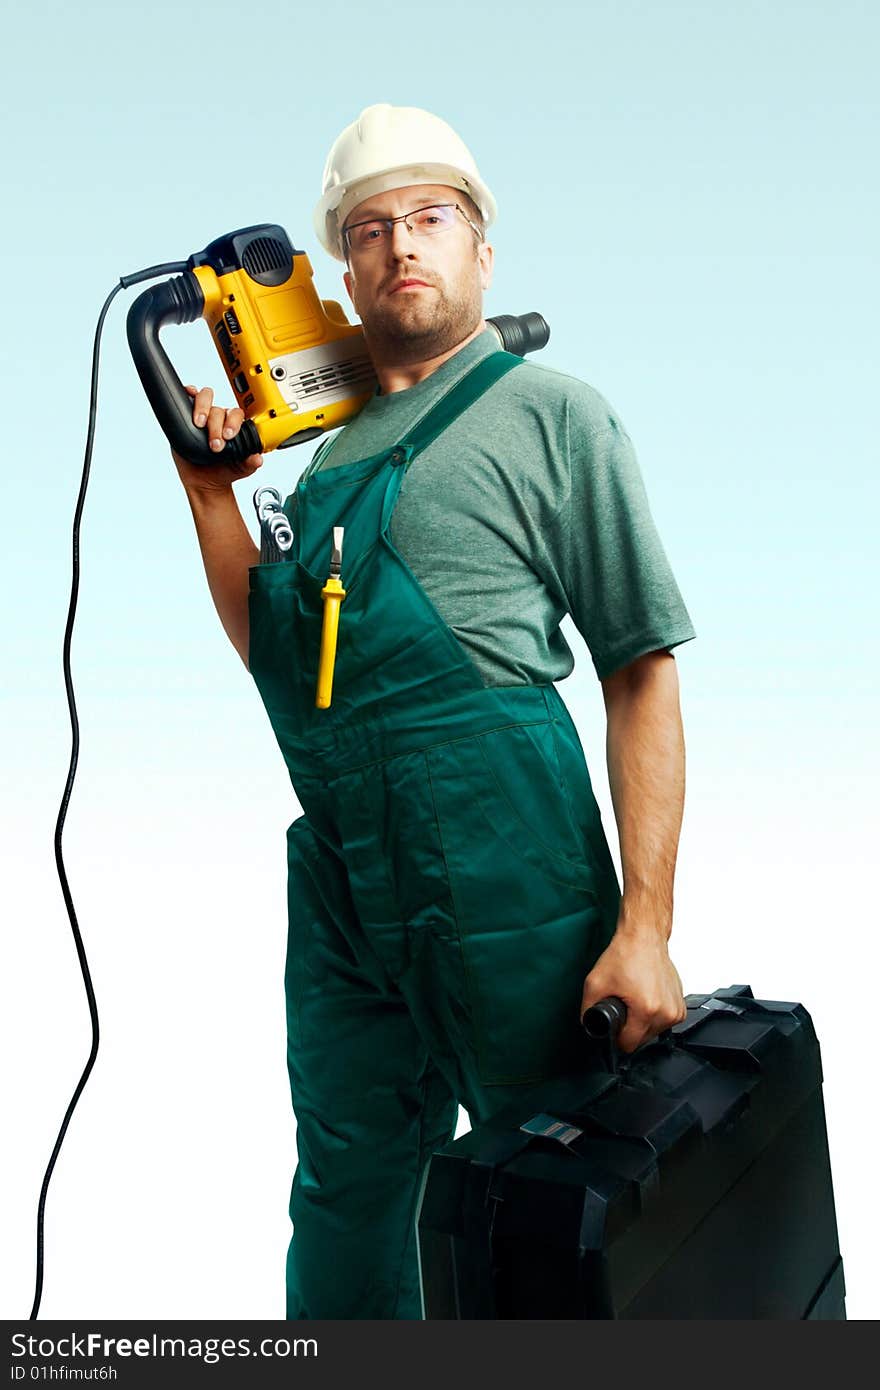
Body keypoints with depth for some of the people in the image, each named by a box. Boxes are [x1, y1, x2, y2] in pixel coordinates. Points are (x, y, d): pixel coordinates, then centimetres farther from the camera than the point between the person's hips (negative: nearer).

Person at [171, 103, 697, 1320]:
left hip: (504, 874, -5)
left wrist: (645, 925, -15)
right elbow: (265, 648, 18)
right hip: (339, 874, 6)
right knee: (346, 1179, 19)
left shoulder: (550, 413, -3)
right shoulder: (336, 445, 15)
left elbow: (643, 672, -8)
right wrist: (211, 488, 6)